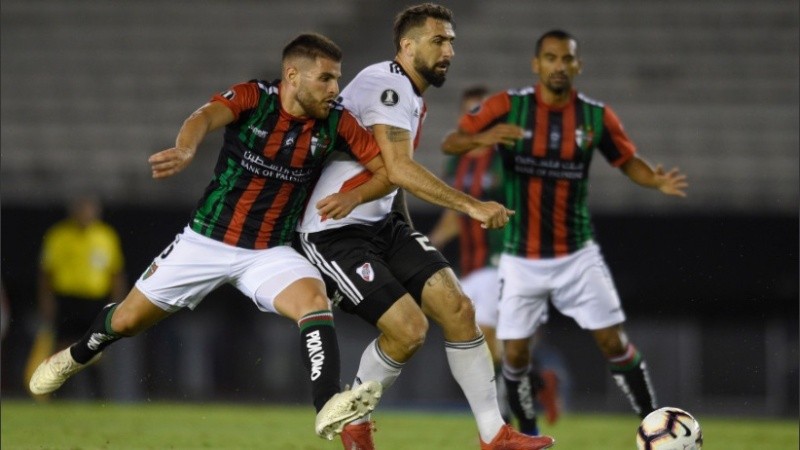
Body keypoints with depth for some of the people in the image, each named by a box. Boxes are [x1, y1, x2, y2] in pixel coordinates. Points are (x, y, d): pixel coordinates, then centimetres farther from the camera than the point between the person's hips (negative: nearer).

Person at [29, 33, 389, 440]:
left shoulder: (335, 122, -8)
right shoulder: (252, 98, -18)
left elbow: (386, 169, -4)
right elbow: (206, 117, -38)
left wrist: (353, 197, -25)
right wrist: (184, 151, -60)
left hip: (270, 252, 1)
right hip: (206, 240, -1)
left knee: (314, 300, -29)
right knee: (127, 320, 11)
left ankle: (329, 408, -39)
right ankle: (78, 355, 44)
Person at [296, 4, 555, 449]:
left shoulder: (415, 101, 14)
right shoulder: (386, 84, -18)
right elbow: (399, 169, -29)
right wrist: (471, 206, -32)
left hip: (382, 223, 9)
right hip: (334, 230, -9)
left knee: (459, 309, -5)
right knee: (410, 328, -18)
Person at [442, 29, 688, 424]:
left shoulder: (596, 116, -3)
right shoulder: (507, 106, -8)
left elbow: (627, 161, 9)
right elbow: (449, 143, -10)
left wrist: (657, 181, -13)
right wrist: (483, 137, -32)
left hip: (577, 256, 1)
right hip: (521, 259, -1)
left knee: (614, 343, -3)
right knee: (515, 355, 1)